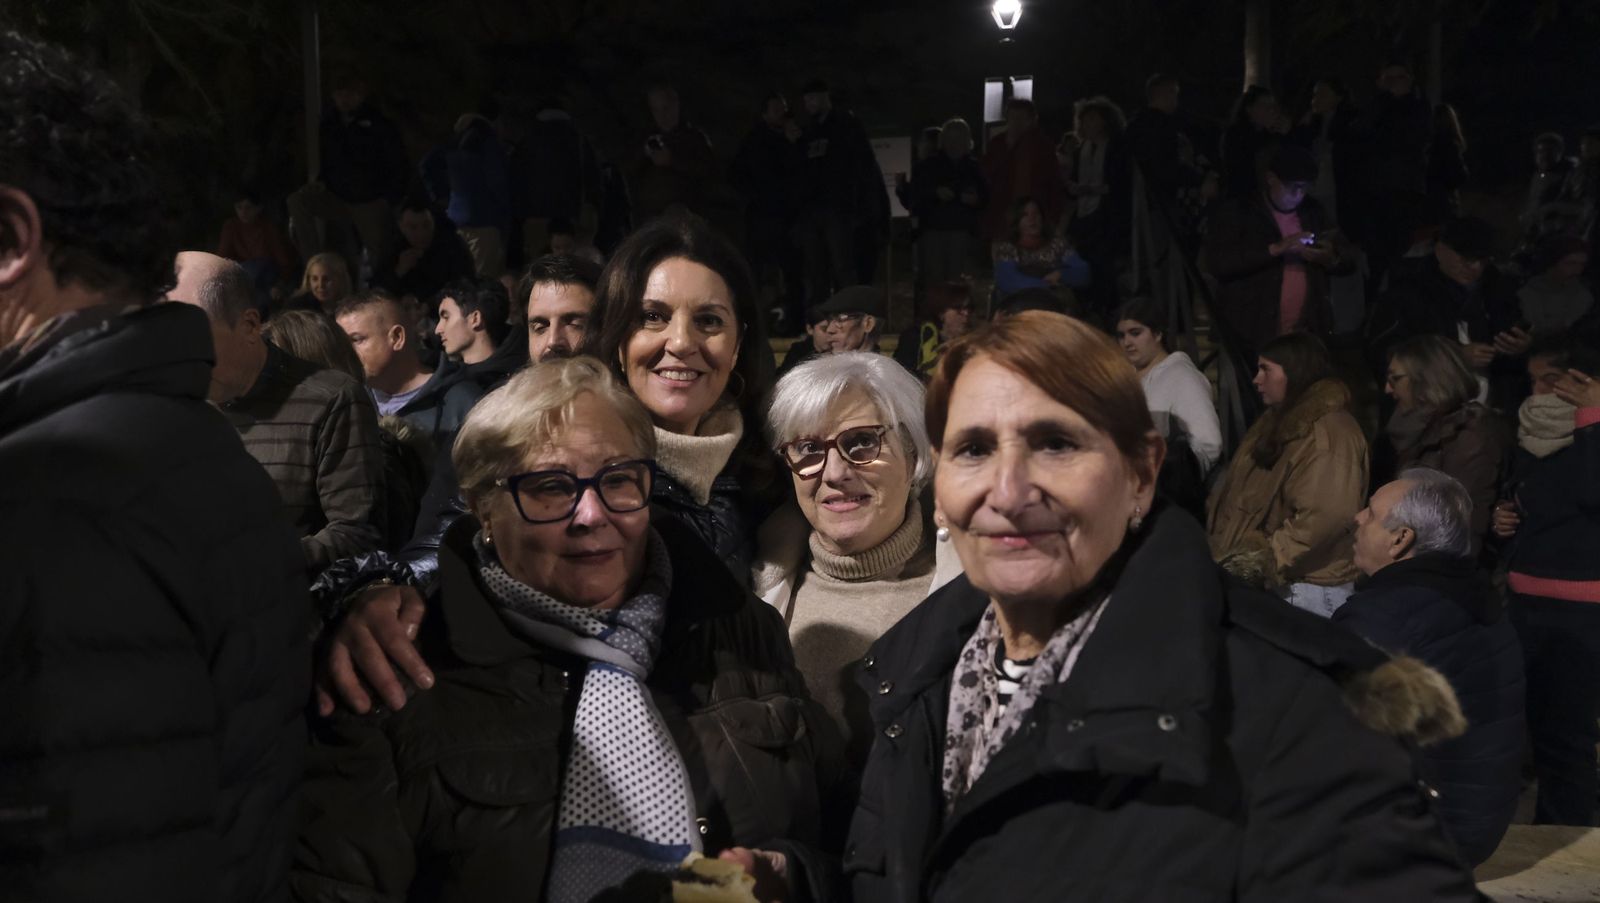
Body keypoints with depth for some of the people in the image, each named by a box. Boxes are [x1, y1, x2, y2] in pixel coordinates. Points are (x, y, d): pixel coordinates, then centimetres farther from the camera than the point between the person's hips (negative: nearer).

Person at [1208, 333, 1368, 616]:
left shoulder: (1327, 434, -19)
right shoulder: (1281, 421, 16)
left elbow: (1324, 518, -30)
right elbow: (1249, 494, 23)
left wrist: (1263, 562, -25)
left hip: (1303, 589, -10)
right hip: (1274, 582, 10)